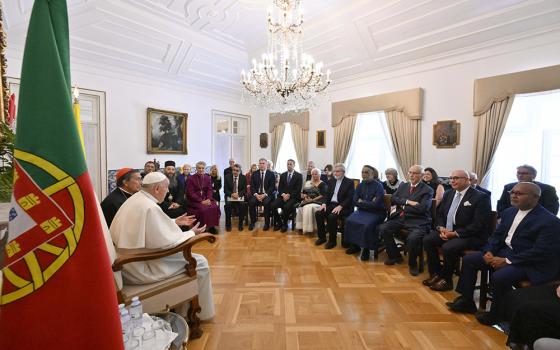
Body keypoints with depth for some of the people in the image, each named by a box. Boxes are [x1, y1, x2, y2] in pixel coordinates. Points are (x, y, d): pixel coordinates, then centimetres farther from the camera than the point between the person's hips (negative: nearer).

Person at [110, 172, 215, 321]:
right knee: (200, 262, -3)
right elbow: (166, 243, -24)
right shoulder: (150, 207, -25)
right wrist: (192, 233, -11)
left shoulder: (135, 199, 6)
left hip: (128, 262, 10)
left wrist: (175, 222, 16)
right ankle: (202, 313, 15)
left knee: (185, 255, 25)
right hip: (141, 267, -10)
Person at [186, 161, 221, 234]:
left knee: (215, 207, -23)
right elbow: (191, 193, -9)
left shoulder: (207, 178, 10)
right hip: (194, 200, -4)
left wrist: (208, 199, -15)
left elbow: (209, 190, 5)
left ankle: (212, 226, -10)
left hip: (205, 199, 4)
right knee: (203, 208, -31)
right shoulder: (190, 178, -3)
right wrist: (201, 201, -19)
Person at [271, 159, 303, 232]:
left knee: (286, 207, -33)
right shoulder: (282, 175, 15)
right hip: (283, 196, 4)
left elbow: (298, 189, -6)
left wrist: (289, 195, -16)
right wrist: (283, 194, -11)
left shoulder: (299, 176, 2)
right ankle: (279, 222, -1)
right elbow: (279, 187, 9)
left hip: (293, 197, -4)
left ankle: (284, 224, -8)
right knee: (273, 205, -22)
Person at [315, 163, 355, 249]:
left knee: (332, 216, -32)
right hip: (331, 204, 6)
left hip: (344, 207, -6)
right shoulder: (331, 181, 14)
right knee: (318, 213, -17)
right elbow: (327, 194, 14)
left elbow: (350, 198, -12)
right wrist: (324, 203, -5)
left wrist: (340, 206, -24)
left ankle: (332, 240, -11)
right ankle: (322, 237, 1)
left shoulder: (350, 182, -4)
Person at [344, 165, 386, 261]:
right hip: (363, 211, 5)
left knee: (367, 225, -31)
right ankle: (354, 245, -1)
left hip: (376, 212, -5)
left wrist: (362, 202, -8)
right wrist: (368, 203, -11)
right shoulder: (360, 185, 7)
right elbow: (355, 201, 2)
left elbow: (375, 204, -18)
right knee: (349, 221, -18)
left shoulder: (378, 186, -10)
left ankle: (366, 249, -8)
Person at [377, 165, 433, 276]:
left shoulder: (428, 190, -1)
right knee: (383, 228, -15)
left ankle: (412, 263, -1)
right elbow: (393, 199, 4)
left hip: (417, 221, -5)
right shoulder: (403, 186, 16)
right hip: (400, 218, 5)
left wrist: (403, 206, -6)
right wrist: (407, 202, -12)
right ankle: (395, 256, 9)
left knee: (413, 238, -33)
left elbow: (421, 208, -14)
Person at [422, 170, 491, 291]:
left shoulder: (481, 197, -10)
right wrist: (441, 228, -7)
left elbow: (479, 224, -18)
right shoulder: (448, 193, 10)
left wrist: (455, 233, -22)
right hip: (447, 231, 7)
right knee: (427, 240, -13)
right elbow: (439, 213, 13)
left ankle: (446, 280, -5)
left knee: (448, 247, -30)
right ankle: (436, 274, 2)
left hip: (471, 236, -7)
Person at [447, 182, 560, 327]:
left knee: (498, 277, -31)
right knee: (469, 259, -2)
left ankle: (496, 314, -2)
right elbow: (497, 234, 10)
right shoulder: (509, 212, 6)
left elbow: (540, 252, -21)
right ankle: (466, 301, 10)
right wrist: (489, 251, -7)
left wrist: (507, 261, -22)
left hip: (529, 262, -7)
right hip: (504, 251, 8)